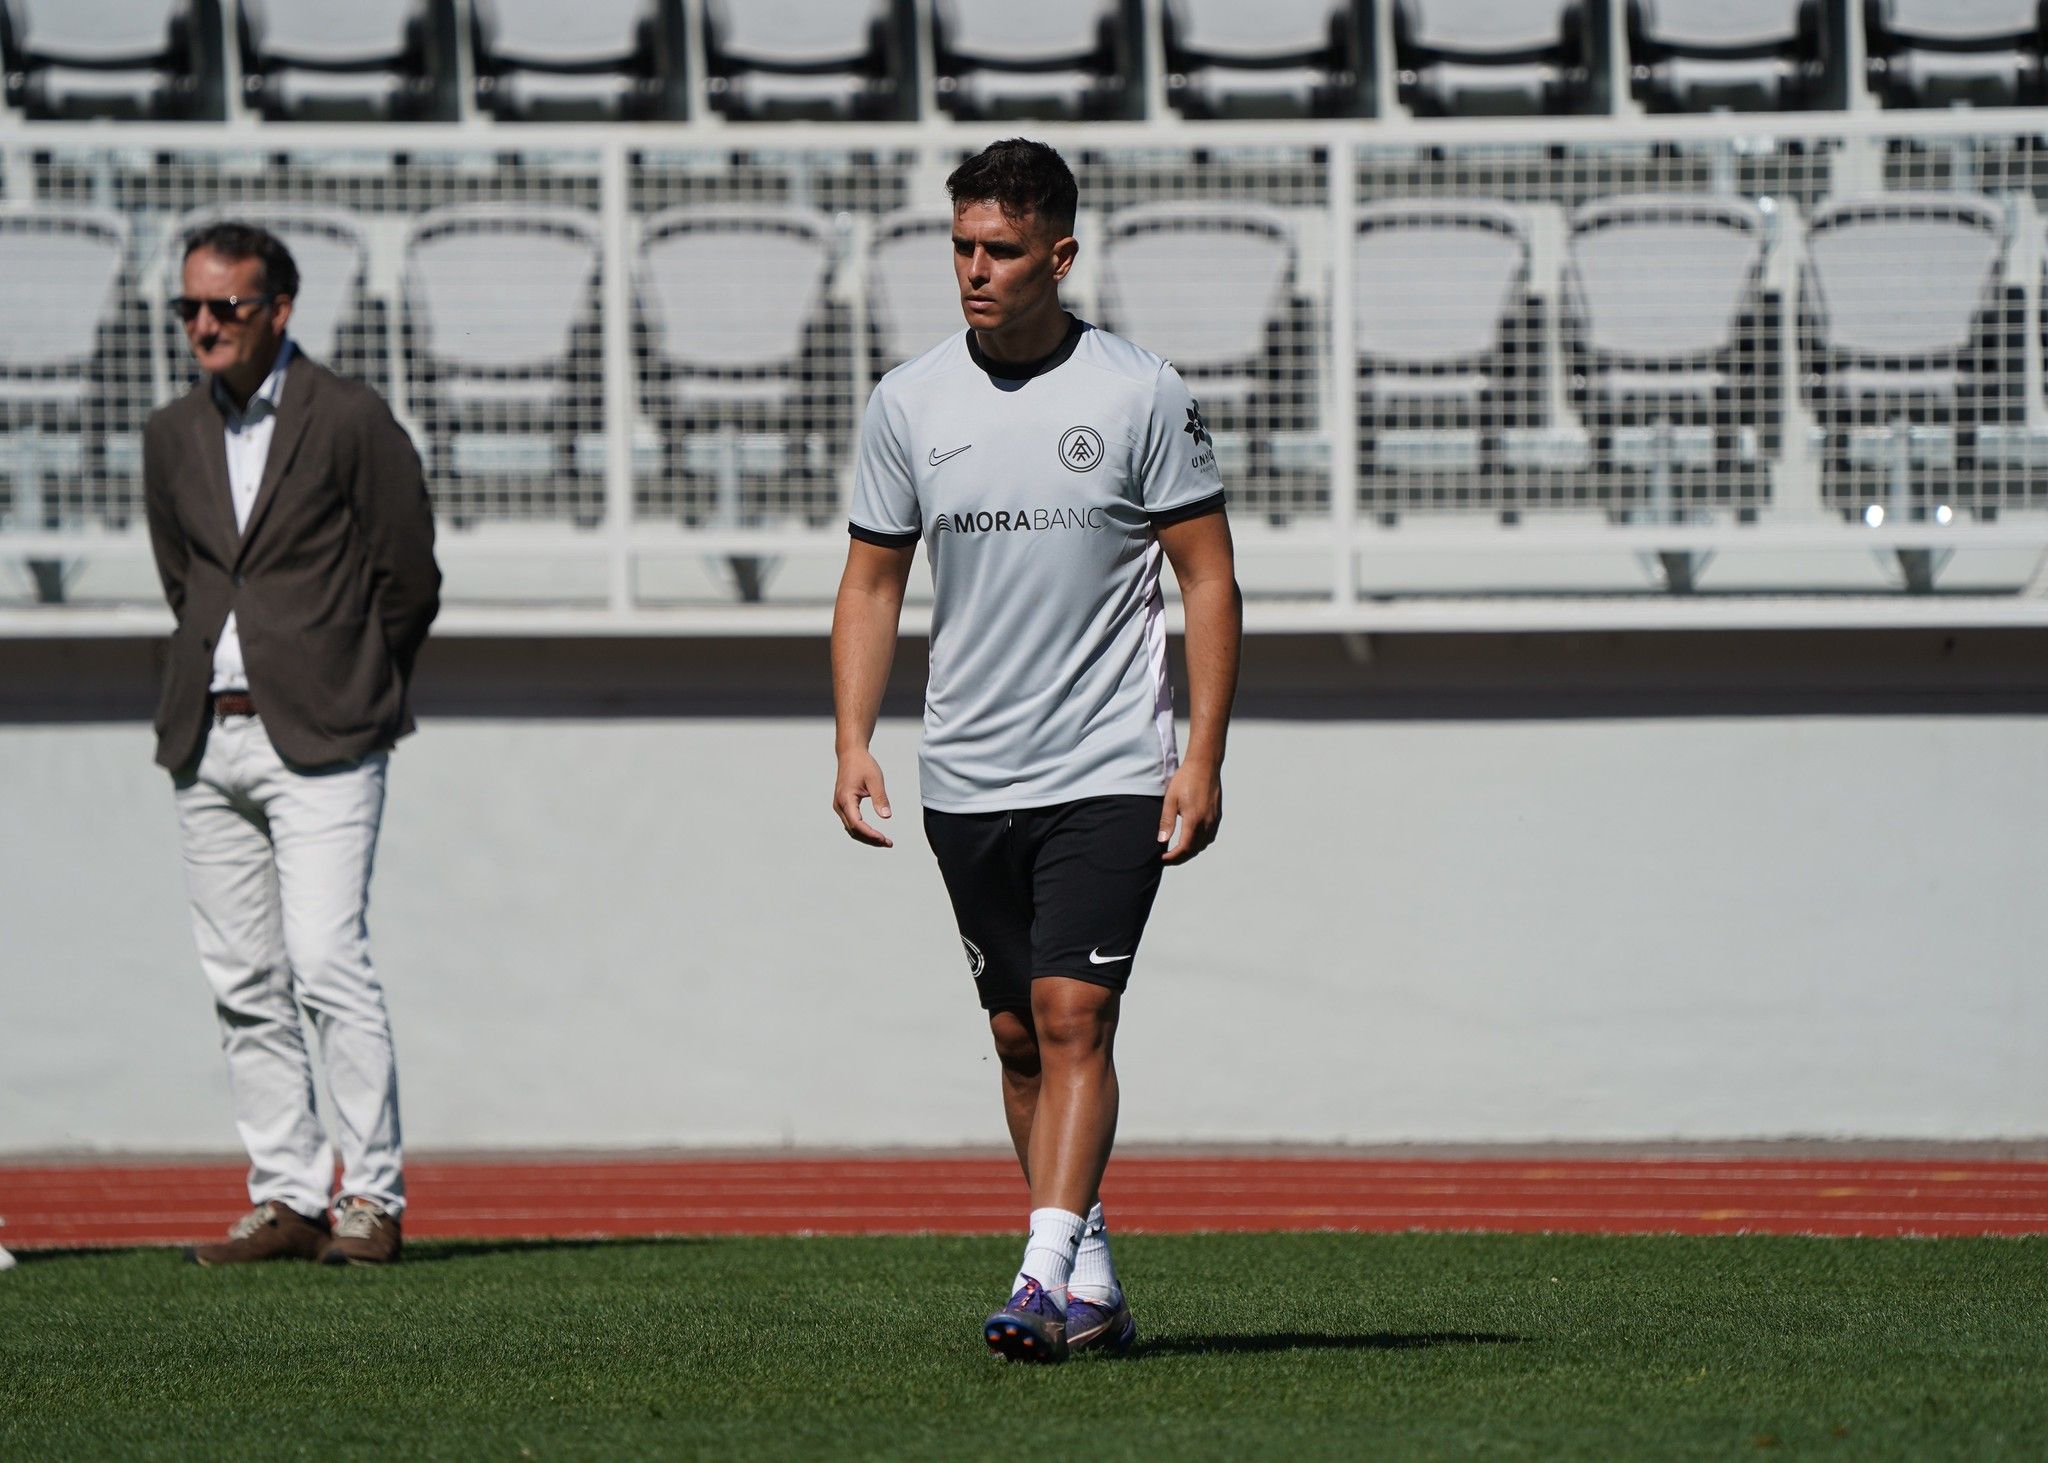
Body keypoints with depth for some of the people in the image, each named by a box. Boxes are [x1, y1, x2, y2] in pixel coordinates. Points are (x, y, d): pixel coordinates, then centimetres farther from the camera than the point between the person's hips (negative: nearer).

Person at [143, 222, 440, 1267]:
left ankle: (372, 1199, -10)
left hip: (320, 744, -6)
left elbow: (410, 580, 1)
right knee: (243, 983, 4)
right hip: (207, 739, 6)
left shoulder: (350, 420, -5)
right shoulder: (172, 438, 11)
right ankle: (286, 1198, 8)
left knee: (327, 965, -14)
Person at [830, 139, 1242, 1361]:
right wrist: (855, 744, 0)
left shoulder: (1142, 394, -4)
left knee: (1073, 1015, -15)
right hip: (968, 779, 4)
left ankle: (1045, 1280, -21)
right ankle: (1094, 1281, 18)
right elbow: (873, 582, 11)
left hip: (1110, 774, -4)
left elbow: (1211, 580, -1)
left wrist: (1204, 757, -8)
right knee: (1020, 1034, 9)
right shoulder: (909, 403, 5)